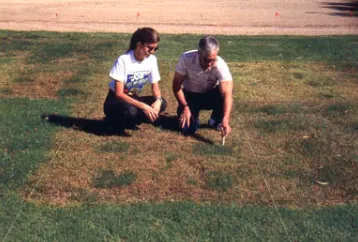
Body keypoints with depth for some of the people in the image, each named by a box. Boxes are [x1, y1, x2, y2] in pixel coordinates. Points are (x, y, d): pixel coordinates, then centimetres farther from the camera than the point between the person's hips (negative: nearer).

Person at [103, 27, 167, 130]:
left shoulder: (152, 59, -6)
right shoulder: (123, 60, -22)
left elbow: (155, 87, 1)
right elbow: (119, 94, -25)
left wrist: (158, 100, -24)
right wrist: (143, 106, -36)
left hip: (133, 99, 6)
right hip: (115, 101, -6)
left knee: (162, 103, -19)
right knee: (130, 111, -39)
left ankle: (131, 120, -7)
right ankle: (117, 121, -6)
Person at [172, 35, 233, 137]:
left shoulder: (221, 65, -31)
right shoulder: (186, 58, -28)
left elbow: (227, 94, -40)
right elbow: (176, 85, -15)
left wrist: (225, 120, -53)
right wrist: (185, 107, -22)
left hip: (211, 95, 0)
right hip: (190, 95, 0)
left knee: (223, 93, -34)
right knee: (187, 129, -19)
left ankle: (216, 121, -3)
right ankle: (191, 113, 18)